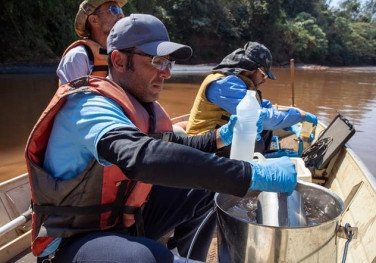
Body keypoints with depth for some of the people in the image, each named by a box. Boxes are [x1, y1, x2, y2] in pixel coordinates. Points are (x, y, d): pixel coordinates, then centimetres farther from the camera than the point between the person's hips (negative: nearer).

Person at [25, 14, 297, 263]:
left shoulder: (144, 105, 0)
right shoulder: (89, 106, -26)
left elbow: (176, 148, 14)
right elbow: (142, 156, -45)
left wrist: (221, 136, -4)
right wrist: (253, 175, -45)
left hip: (124, 217, 8)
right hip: (74, 239, -8)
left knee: (206, 190, 8)